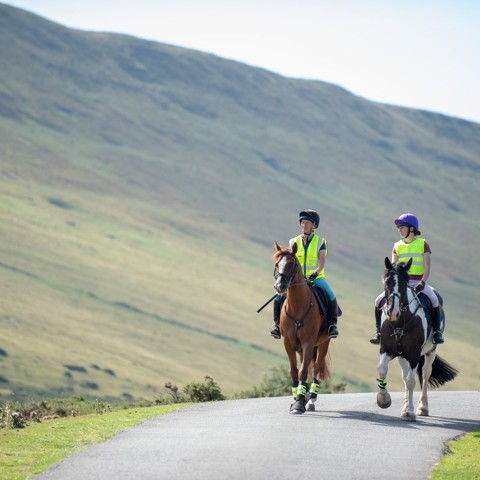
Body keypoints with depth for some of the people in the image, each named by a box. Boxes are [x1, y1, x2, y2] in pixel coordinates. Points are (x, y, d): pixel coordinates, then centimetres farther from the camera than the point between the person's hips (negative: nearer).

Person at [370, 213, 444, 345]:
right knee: (379, 300, -15)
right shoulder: (397, 247, 11)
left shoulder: (423, 245, 2)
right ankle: (378, 330, -1)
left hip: (418, 283, -3)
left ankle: (437, 331, -14)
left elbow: (427, 268, -5)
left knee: (434, 300, -29)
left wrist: (422, 282, -22)